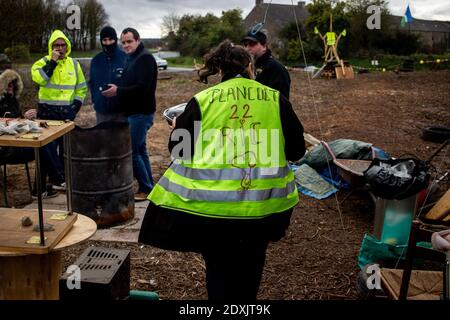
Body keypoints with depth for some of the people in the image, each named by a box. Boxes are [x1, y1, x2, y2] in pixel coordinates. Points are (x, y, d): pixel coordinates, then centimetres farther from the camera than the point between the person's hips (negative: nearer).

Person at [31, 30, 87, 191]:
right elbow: (39, 79, -21)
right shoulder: (44, 62, 0)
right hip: (47, 111, -3)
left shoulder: (74, 63, 10)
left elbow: (82, 87, 16)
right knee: (49, 146, -4)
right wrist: (52, 61, -18)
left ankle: (64, 178, 20)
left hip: (67, 112, 3)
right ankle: (58, 178, 5)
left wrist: (76, 105, 6)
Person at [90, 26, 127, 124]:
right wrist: (95, 99, 5)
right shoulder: (96, 60, 6)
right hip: (101, 111, 4)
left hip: (121, 110, -3)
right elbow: (92, 82, 15)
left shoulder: (125, 58, -7)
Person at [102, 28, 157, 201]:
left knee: (132, 150, -9)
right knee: (140, 149, 14)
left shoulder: (145, 58, -14)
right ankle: (148, 186, 23)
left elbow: (143, 87, -24)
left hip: (141, 113, -10)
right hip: (133, 112, 10)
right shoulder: (131, 59, 16)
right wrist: (117, 90, 4)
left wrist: (118, 91, -19)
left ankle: (145, 188, 2)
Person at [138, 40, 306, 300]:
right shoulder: (276, 99, 2)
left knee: (219, 271, 17)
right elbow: (296, 151, 6)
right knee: (248, 274, 21)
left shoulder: (202, 100, 0)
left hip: (210, 201, -1)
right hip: (262, 203, 1)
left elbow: (180, 150, 4)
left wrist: (178, 127, 26)